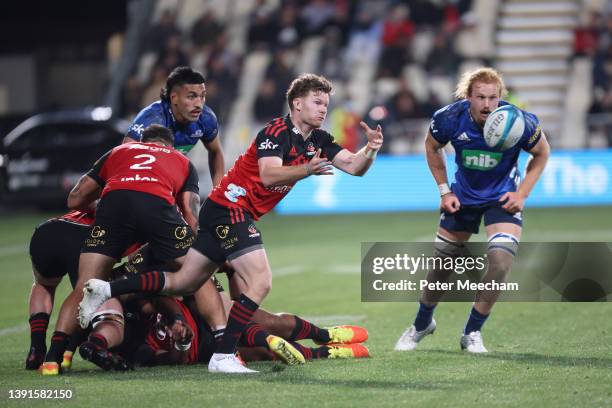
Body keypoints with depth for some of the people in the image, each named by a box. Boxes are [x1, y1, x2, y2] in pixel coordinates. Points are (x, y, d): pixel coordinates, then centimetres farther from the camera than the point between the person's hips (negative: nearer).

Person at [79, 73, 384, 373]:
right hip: (230, 208, -9)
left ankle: (105, 289, 14)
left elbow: (354, 166, 5)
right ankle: (223, 357, -17)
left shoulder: (318, 141, 10)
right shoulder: (276, 132, -15)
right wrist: (307, 170, -44)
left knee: (182, 284, 11)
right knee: (260, 282, -19)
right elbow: (269, 175, -30)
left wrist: (370, 149, -15)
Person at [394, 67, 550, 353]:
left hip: (502, 198, -2)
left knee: (500, 262, -21)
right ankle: (422, 324, 39)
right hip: (463, 197, 2)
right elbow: (432, 146, 1)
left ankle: (472, 333, 0)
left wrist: (522, 193, -12)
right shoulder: (449, 118, -23)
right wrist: (444, 190, -2)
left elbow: (541, 153, -5)